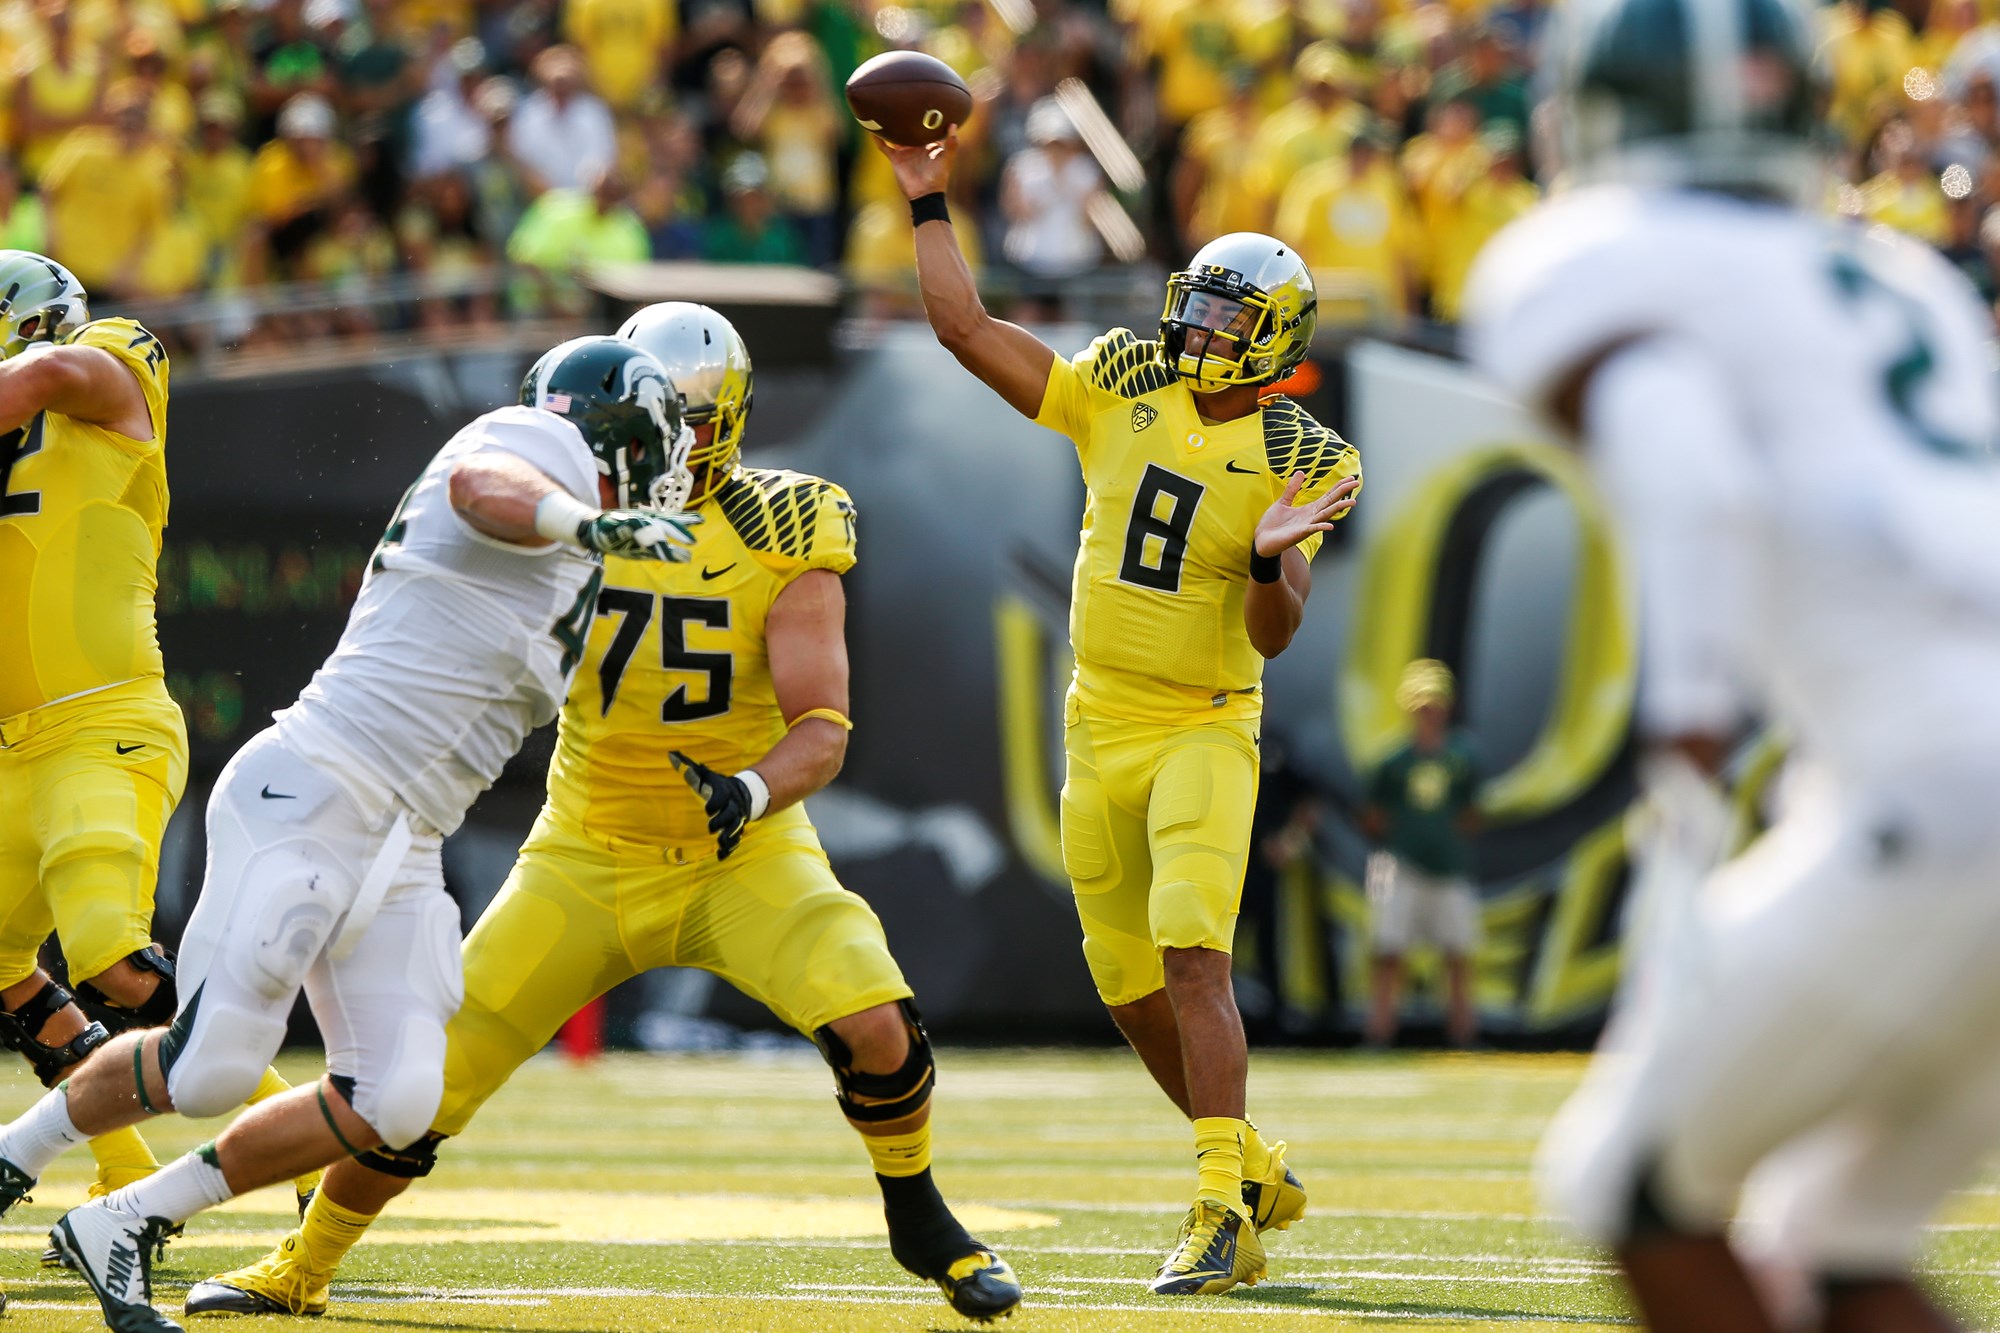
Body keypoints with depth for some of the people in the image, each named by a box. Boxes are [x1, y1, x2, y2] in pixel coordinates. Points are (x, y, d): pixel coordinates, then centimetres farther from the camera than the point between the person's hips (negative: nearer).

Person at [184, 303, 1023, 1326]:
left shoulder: (781, 537, -10)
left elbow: (821, 729, -17)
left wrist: (758, 789, -36)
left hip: (742, 855, -1)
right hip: (586, 859, 1)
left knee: (874, 1029, -24)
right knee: (426, 1079, -3)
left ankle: (919, 1224, 5)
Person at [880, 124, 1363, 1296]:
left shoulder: (1295, 462, -8)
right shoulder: (1121, 390, 2)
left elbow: (1275, 636, -13)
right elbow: (965, 328, 1)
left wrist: (1273, 560, -32)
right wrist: (931, 205, -1)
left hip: (1206, 730, -5)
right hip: (1102, 732, 5)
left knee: (1193, 958, -21)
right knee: (1133, 989, 11)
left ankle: (1222, 1213, -23)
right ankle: (1255, 1168, 30)